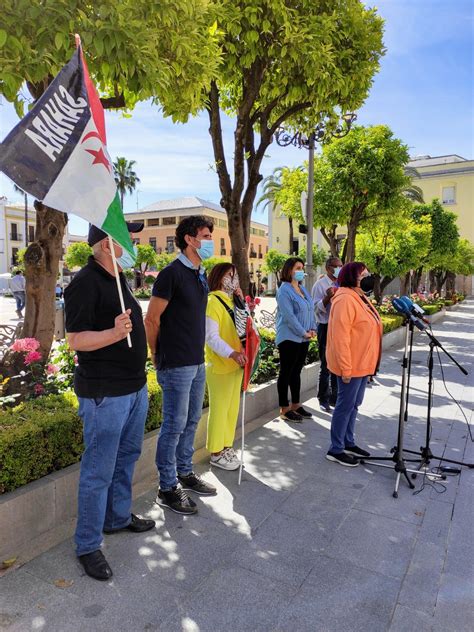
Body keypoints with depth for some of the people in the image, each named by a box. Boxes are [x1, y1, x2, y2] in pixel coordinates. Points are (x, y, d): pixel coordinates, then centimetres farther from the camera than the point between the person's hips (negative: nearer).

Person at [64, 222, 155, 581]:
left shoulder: (117, 279, 13)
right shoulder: (86, 283, -16)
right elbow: (75, 340, -19)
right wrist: (114, 332, -36)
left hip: (134, 387, 9)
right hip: (104, 393, -9)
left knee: (127, 457, 20)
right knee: (99, 471, 1)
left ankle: (119, 517, 39)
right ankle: (88, 546, 18)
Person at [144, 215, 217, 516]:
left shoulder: (201, 274, 12)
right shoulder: (172, 273, -15)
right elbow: (151, 320, -13)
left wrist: (199, 352, 17)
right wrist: (159, 357, -5)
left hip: (197, 362, 8)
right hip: (177, 364, -8)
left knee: (191, 421, 18)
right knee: (174, 425, 2)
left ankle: (185, 473, 35)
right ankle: (168, 488, 17)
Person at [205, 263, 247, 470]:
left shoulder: (232, 301, 11)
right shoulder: (213, 302, -13)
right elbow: (211, 337, -21)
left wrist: (242, 303, 2)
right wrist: (232, 353, -33)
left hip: (235, 364, 8)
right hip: (220, 366, -8)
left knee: (233, 408, 16)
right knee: (219, 410, 2)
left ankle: (226, 447, 30)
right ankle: (216, 453, 16)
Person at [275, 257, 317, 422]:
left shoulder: (302, 289, 14)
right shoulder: (284, 290, -12)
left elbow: (310, 310, 16)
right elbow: (289, 316, -19)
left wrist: (312, 329, 1)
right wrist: (304, 332, -15)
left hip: (303, 339, 8)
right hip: (289, 338, -8)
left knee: (296, 372, 15)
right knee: (286, 373, 0)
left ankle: (295, 405, 25)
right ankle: (284, 409, 9)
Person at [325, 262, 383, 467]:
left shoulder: (358, 297, 13)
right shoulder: (345, 299, -19)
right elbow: (340, 337, -24)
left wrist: (369, 363, 19)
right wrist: (345, 368, -24)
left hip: (362, 363, 10)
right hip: (351, 365, -10)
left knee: (353, 405, 19)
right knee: (345, 406, 0)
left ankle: (348, 443, 33)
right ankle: (336, 450, 13)